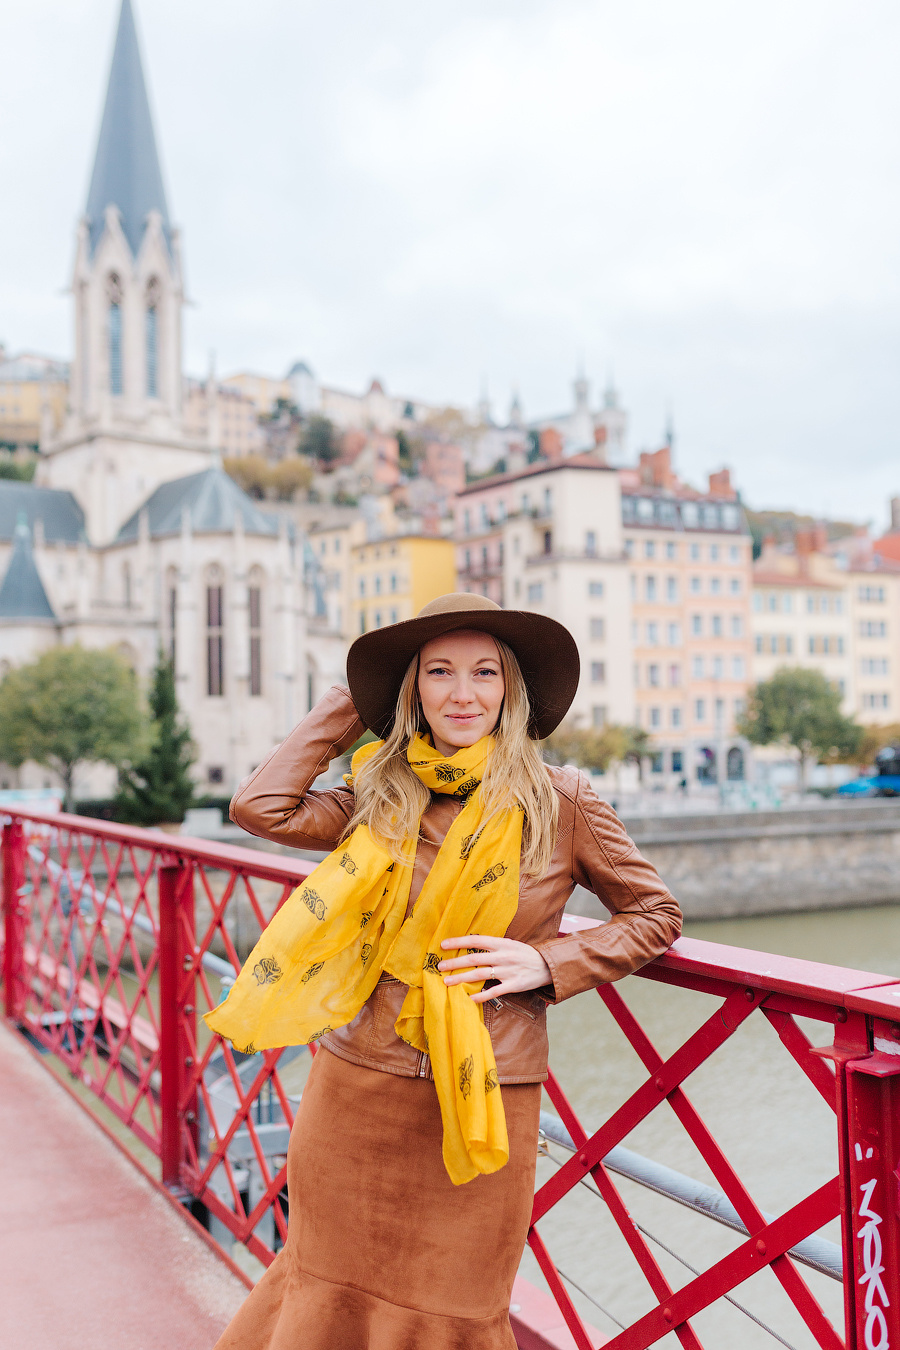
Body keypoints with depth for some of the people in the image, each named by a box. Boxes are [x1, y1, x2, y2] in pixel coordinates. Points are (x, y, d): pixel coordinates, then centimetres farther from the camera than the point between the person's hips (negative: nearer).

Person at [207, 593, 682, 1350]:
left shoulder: (559, 802, -4)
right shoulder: (382, 798, 3)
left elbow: (656, 915, 3)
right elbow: (262, 807, -11)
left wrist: (546, 962, -11)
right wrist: (350, 707, -1)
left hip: (483, 1097, -2)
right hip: (357, 1088, 2)